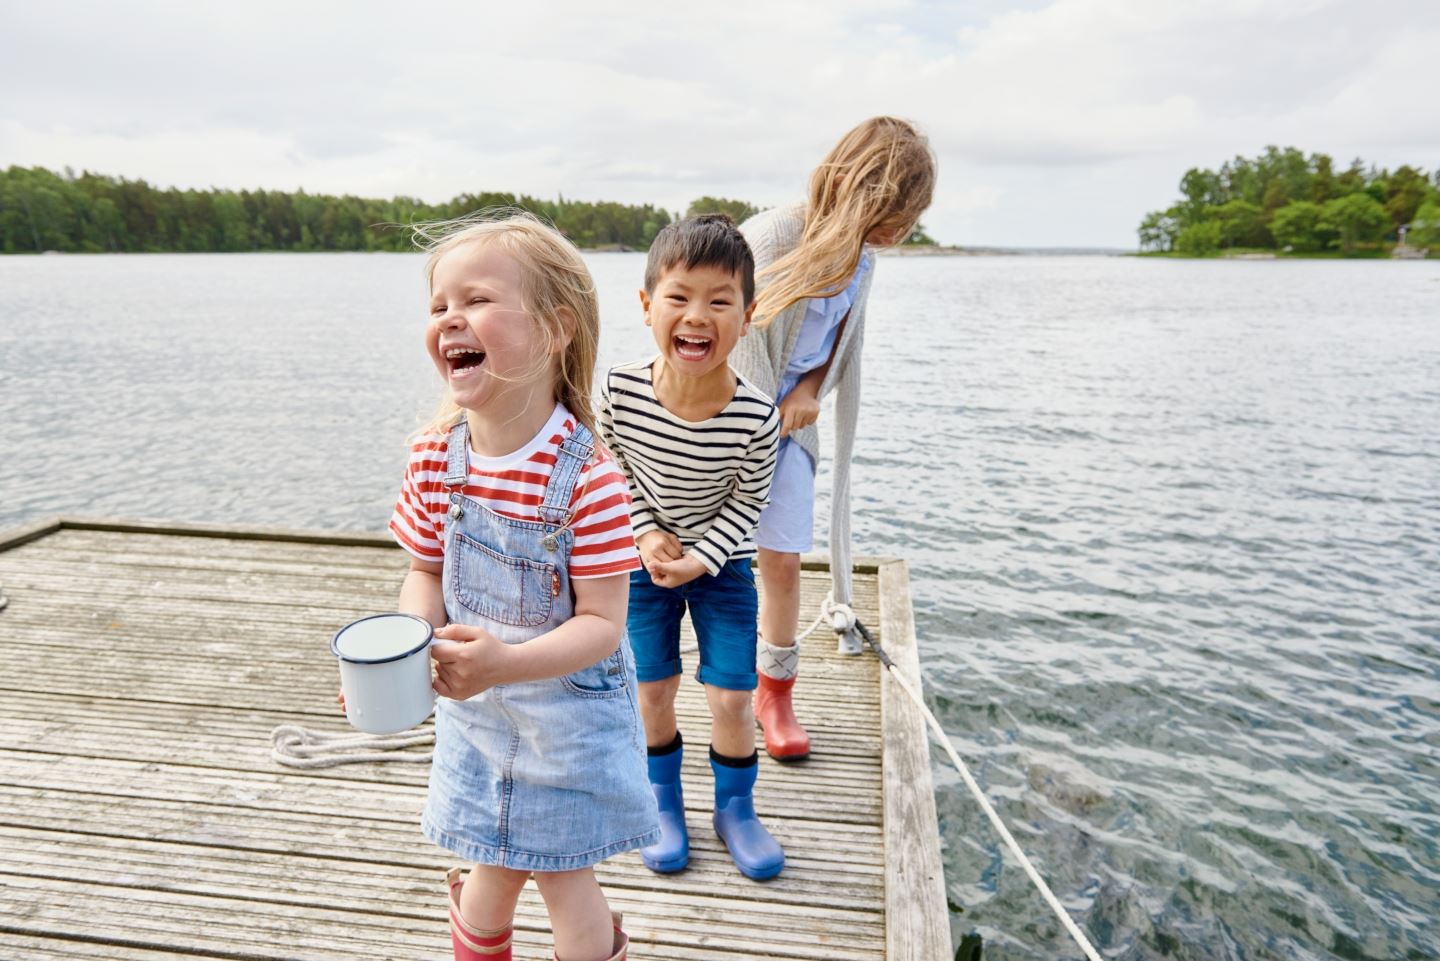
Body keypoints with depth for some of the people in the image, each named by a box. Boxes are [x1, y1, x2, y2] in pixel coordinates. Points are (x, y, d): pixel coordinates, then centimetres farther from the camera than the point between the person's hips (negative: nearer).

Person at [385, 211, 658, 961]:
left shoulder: (588, 478, -27)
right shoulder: (435, 460, -10)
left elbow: (602, 623, -23)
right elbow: (427, 573, 2)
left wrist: (506, 661, -37)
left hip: (568, 712, -4)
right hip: (473, 708, 5)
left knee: (562, 874, 15)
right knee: (492, 872, 24)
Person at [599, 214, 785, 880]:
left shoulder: (755, 417, -27)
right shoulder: (619, 388, -24)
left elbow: (747, 502, -11)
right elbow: (612, 465, -5)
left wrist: (698, 561, -18)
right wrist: (646, 532, -14)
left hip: (722, 563, -1)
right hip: (642, 556, 1)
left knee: (731, 697, 3)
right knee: (652, 692, 12)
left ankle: (735, 808, 31)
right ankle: (665, 804, 37)